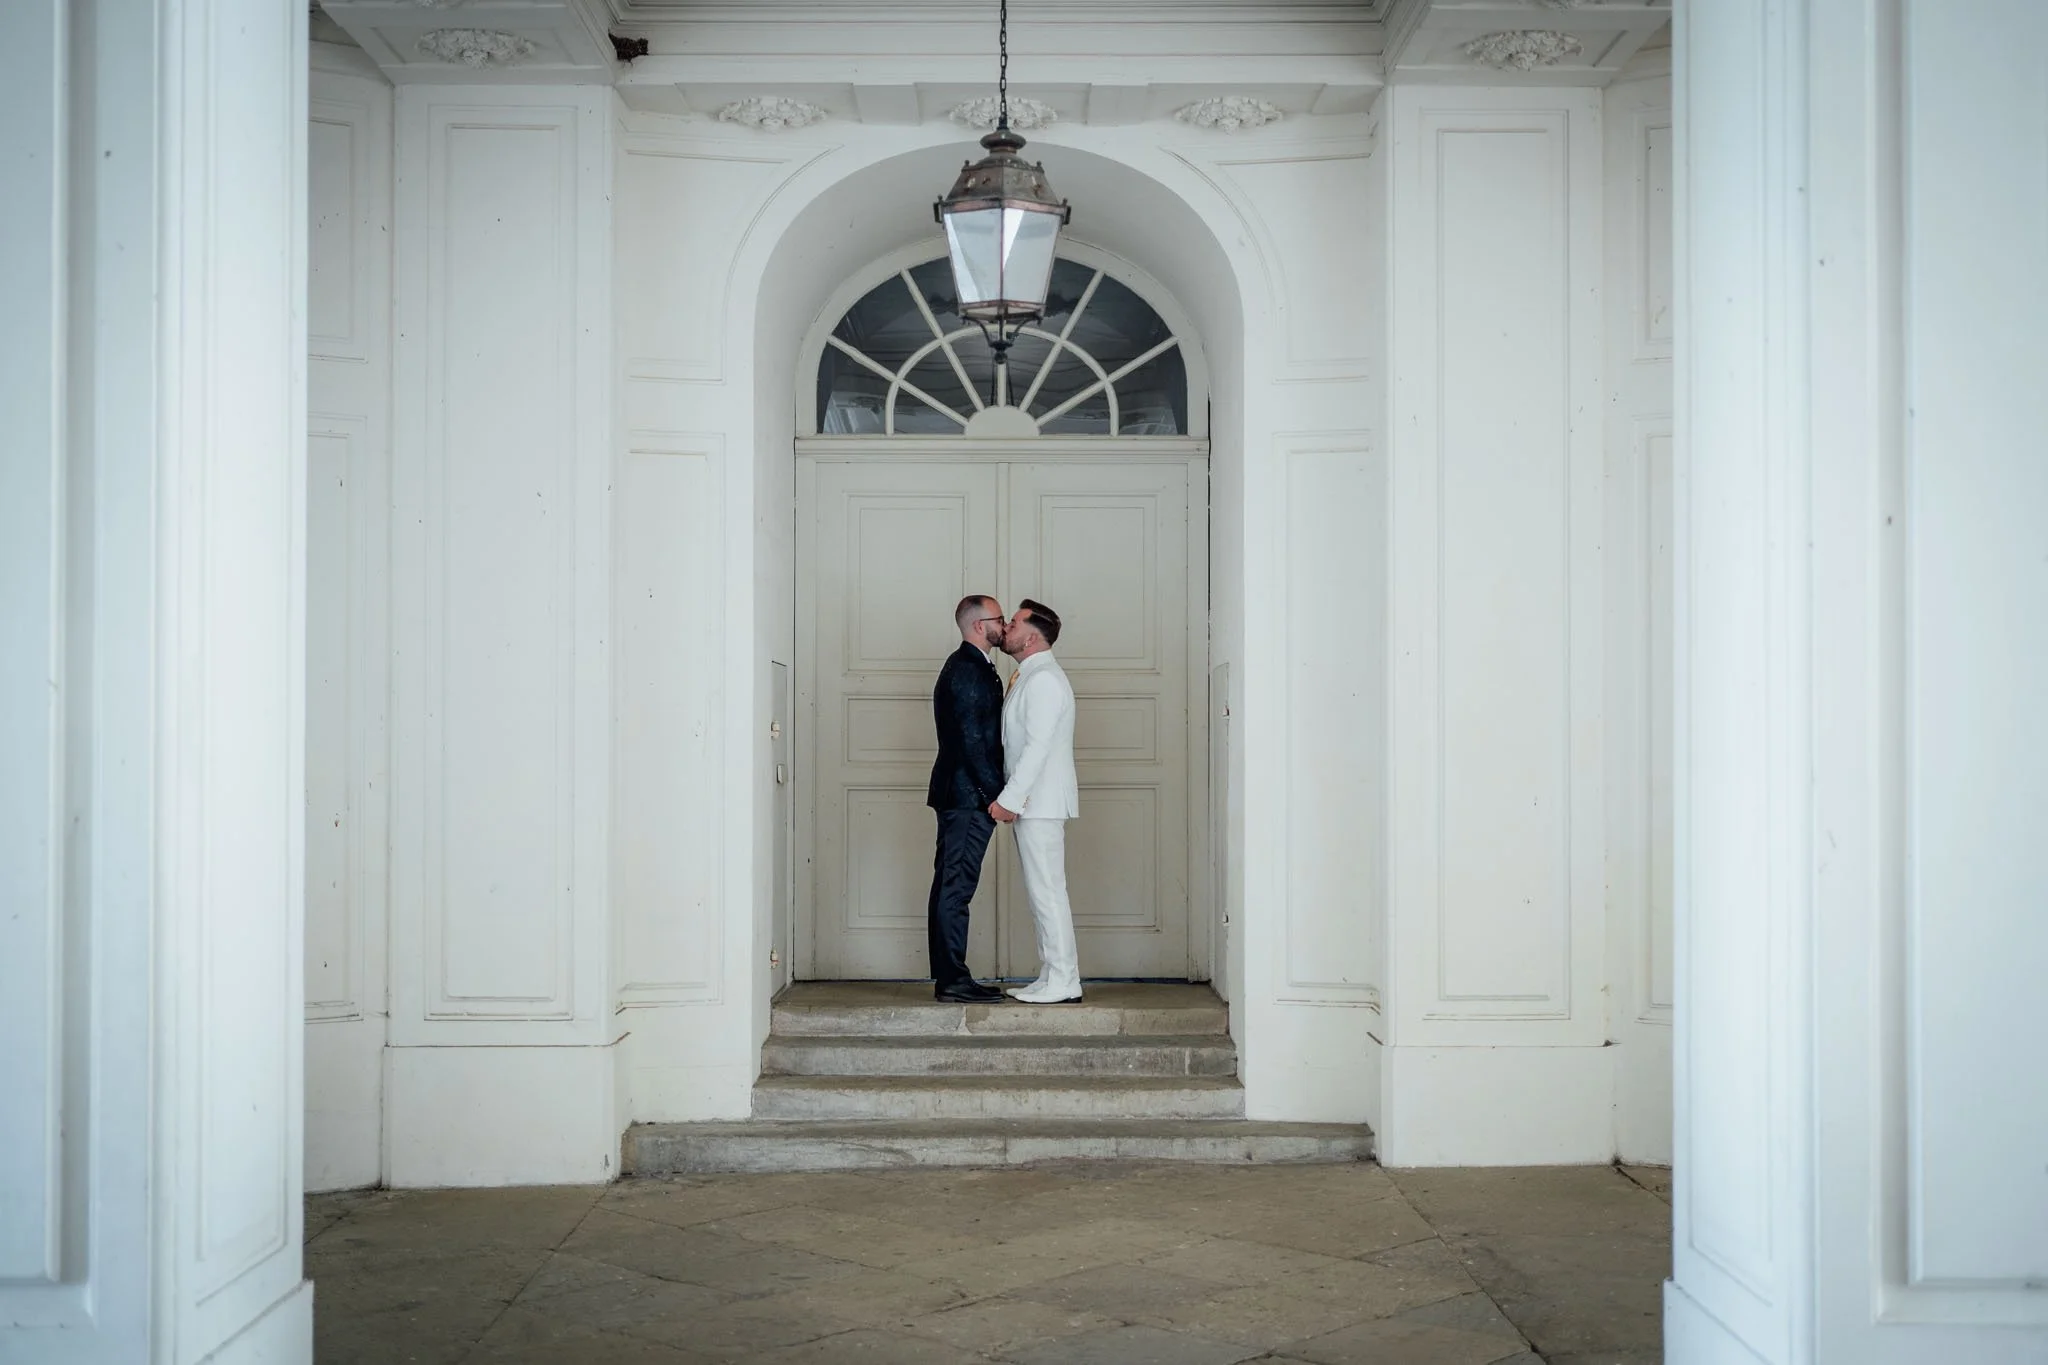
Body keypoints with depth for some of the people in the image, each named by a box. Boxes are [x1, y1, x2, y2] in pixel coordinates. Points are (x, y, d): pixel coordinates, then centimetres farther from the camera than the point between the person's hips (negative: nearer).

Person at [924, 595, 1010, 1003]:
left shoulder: (970, 667, 19)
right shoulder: (967, 669, -13)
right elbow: (970, 739, -19)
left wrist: (997, 790, 16)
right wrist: (996, 793, -17)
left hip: (961, 796, 11)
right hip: (968, 796, -11)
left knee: (951, 887, 10)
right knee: (955, 888, -8)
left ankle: (949, 977, 15)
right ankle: (953, 980, -5)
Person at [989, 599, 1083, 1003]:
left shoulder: (1044, 679, -14)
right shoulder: (1029, 677, 17)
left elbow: (1037, 746, -21)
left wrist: (1009, 799, -21)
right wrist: (1011, 799, 15)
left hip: (1041, 802, -10)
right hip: (1030, 802, 10)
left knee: (1046, 890, -7)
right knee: (1040, 891, 11)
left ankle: (1062, 981, -4)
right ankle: (1051, 977, 16)